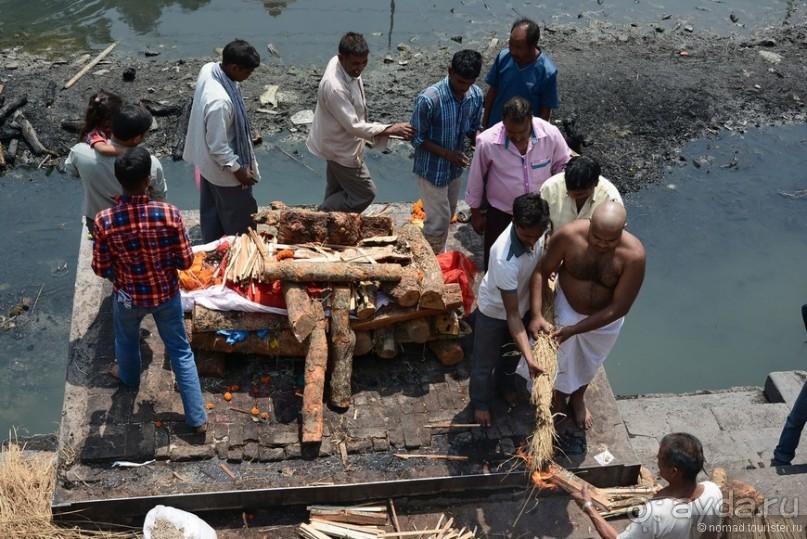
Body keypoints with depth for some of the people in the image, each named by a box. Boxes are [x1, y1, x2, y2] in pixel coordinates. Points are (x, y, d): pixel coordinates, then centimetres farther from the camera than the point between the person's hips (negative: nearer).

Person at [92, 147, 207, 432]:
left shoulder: (105, 221, -25)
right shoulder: (169, 214, -27)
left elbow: (101, 269, -11)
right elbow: (186, 260, -15)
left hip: (128, 297, 1)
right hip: (166, 294, 0)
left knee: (127, 340, 33)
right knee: (180, 350, 18)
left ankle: (128, 375, 63)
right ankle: (197, 417, 25)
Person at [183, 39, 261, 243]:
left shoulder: (208, 69, -12)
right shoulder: (220, 101, -40)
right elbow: (218, 147, -29)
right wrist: (238, 170, -17)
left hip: (207, 162, 9)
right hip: (223, 169, -9)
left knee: (211, 212, 28)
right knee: (241, 219, 15)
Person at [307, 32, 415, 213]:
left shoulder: (344, 65, -7)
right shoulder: (334, 86, -37)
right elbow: (353, 126, -33)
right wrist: (391, 130, -37)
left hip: (338, 143, 9)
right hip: (342, 149, -9)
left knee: (337, 192, 23)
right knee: (365, 194, 5)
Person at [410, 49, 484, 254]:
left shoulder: (476, 95, -10)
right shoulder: (429, 99, -29)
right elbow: (417, 138, -19)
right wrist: (447, 153, -29)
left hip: (455, 167, 6)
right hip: (432, 169, -6)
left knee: (448, 216, 22)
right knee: (439, 220, 2)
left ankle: (438, 256, 43)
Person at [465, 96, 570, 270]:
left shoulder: (551, 134, -23)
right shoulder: (487, 142, -27)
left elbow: (562, 166, -3)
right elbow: (476, 180, -10)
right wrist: (476, 213, 0)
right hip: (500, 213, -2)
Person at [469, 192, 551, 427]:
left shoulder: (534, 230, -26)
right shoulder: (505, 259, -45)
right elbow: (512, 314, -38)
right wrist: (529, 358, -40)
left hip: (524, 303, 6)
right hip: (495, 311, -6)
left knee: (512, 352, 30)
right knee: (485, 362, 19)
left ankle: (505, 385, 59)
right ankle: (480, 402, 46)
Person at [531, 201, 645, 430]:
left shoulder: (634, 255, -35)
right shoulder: (568, 235, -33)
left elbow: (619, 307, -28)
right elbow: (543, 272, -17)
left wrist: (573, 330, -29)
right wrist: (537, 314, -27)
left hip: (604, 319, 1)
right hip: (566, 308, -1)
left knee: (589, 362, 28)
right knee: (559, 360, 21)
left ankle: (578, 398, 59)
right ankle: (558, 401, 53)